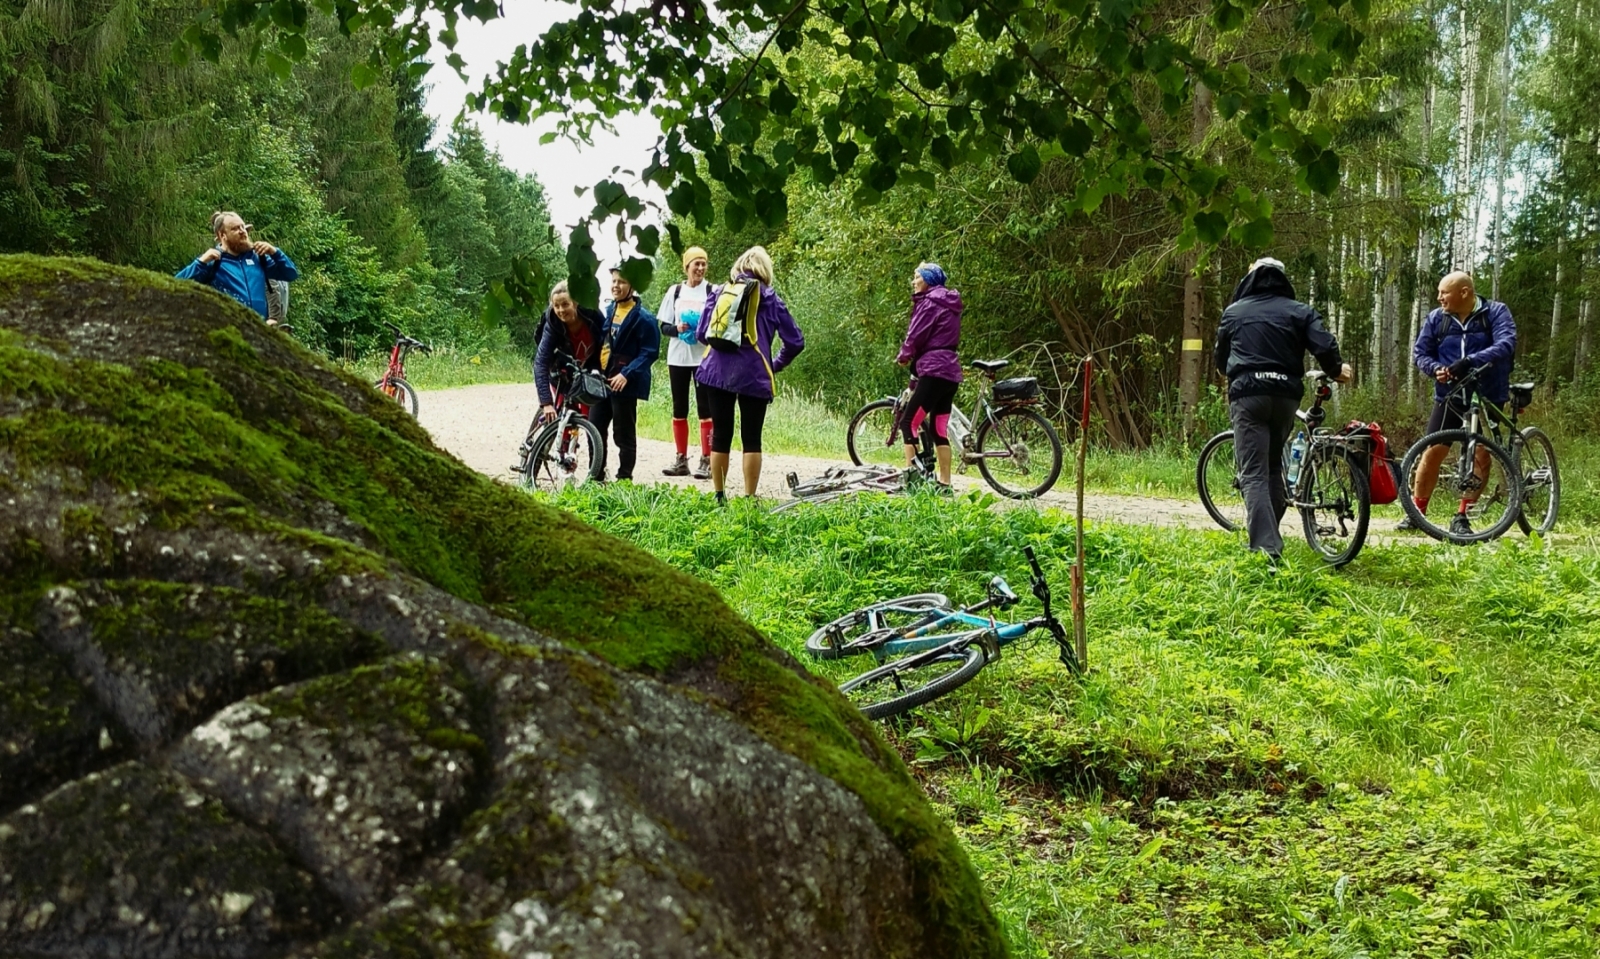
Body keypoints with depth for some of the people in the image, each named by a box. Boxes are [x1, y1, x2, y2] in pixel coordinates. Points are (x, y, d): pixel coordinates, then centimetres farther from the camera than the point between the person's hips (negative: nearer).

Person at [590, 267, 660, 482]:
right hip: (602, 380, 7)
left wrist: (626, 374, -22)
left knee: (624, 436, 1)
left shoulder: (644, 318, -11)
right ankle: (596, 478, 20)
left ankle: (624, 480, 10)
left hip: (624, 384, -7)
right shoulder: (609, 311, 12)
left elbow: (650, 352, -15)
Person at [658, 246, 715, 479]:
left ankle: (706, 461, -2)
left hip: (704, 358, -3)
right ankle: (681, 460, 15)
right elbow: (663, 327, 8)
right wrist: (677, 328, -12)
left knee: (705, 409, -4)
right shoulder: (675, 291, 7)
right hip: (678, 358, 4)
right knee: (679, 409, 7)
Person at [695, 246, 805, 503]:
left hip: (717, 372, 2)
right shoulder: (770, 299, 3)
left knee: (720, 435, 11)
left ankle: (719, 495, 16)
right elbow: (795, 342, 3)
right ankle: (749, 498, 2)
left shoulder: (718, 293, 6)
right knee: (751, 439, 4)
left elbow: (701, 334, 9)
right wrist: (776, 365, 18)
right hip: (754, 376, -2)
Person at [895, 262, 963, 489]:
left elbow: (916, 335, -11)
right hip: (950, 370, 9)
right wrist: (913, 358, 11)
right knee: (940, 429, 10)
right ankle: (945, 482, 9)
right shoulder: (949, 304, 21)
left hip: (934, 370, -9)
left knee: (908, 422, -8)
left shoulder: (930, 302, -8)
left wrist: (903, 356, 7)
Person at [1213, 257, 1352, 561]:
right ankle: (1268, 534, 25)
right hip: (1286, 394, 2)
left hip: (1247, 394, -2)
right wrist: (1337, 370, 18)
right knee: (1273, 466, 20)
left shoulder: (1234, 312, 13)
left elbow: (1219, 358, 21)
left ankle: (1266, 546, -21)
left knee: (1253, 473, -8)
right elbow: (1324, 345, -2)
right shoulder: (1299, 311, 11)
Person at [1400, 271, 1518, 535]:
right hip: (1448, 397, 2)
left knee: (1481, 454, -4)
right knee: (1433, 452, -2)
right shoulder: (1436, 319, 3)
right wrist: (1436, 368, -17)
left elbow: (1506, 344, -21)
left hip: (1487, 398, -2)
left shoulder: (1496, 313, -6)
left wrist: (1471, 361, -36)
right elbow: (1419, 352, 6)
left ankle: (1462, 517, 6)